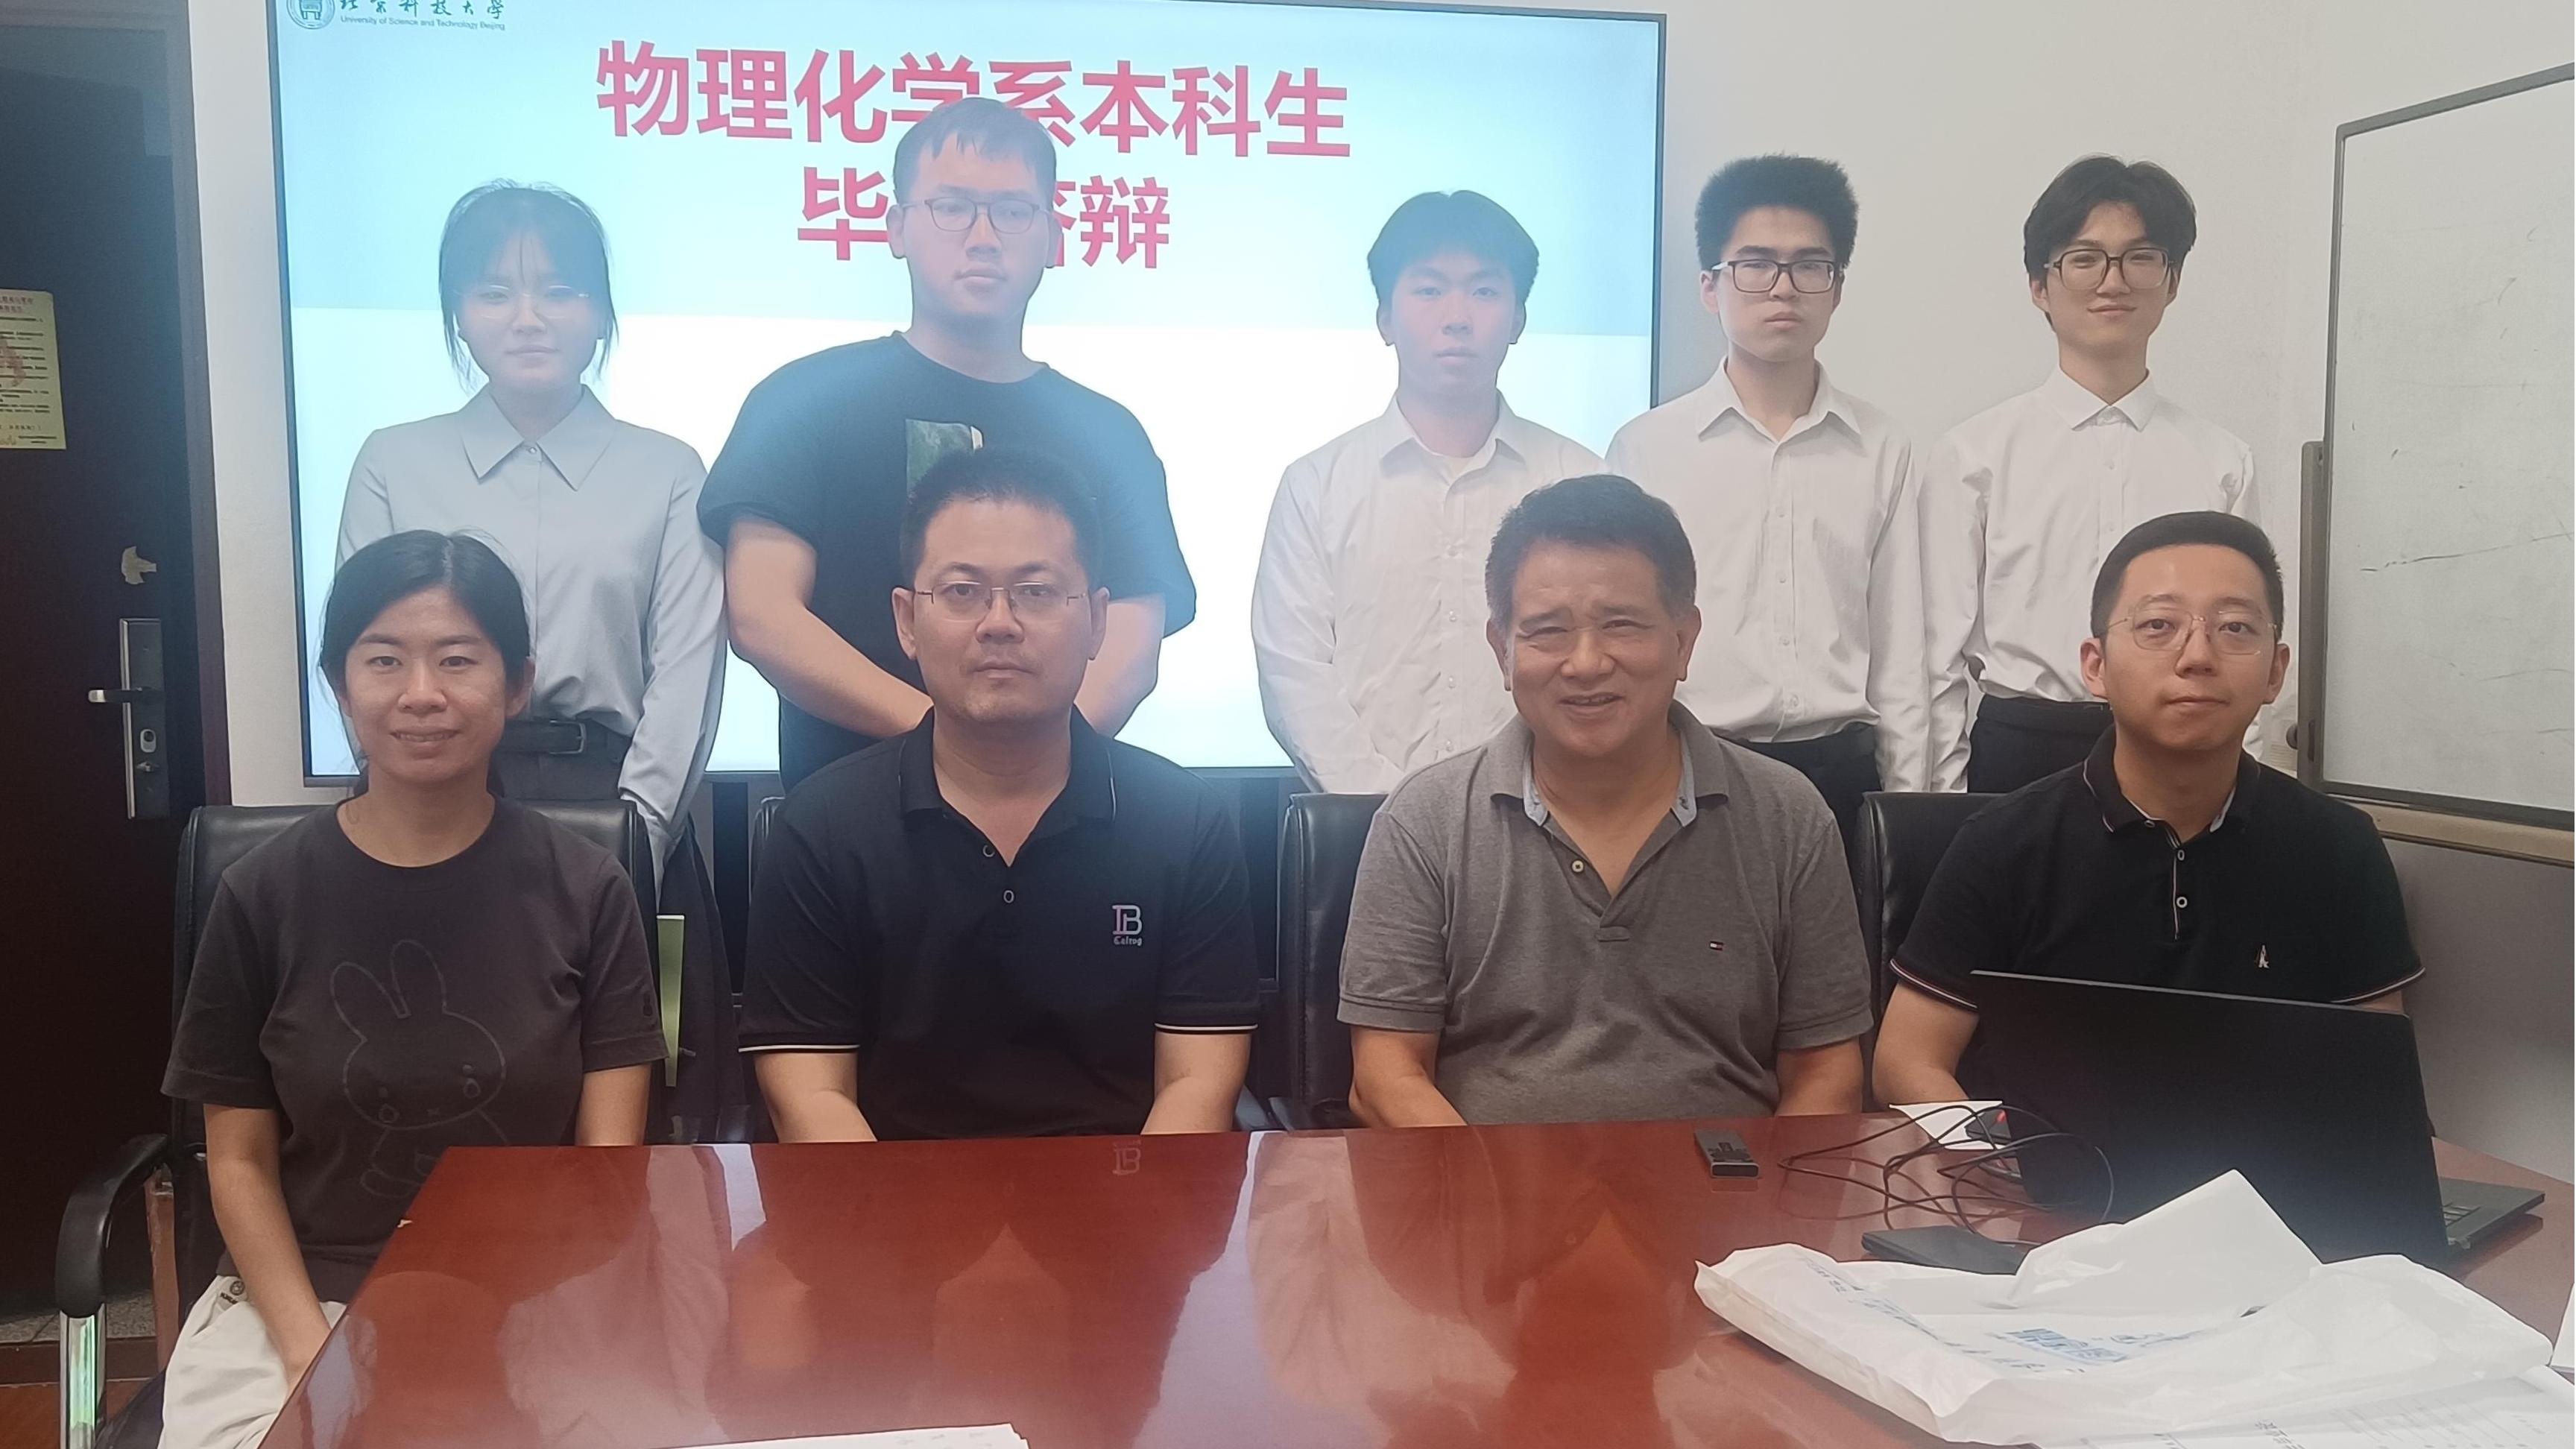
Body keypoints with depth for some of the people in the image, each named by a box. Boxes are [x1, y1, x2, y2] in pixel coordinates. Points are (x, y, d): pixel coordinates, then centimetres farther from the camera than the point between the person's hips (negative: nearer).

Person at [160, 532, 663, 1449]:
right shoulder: (264, 894, 1)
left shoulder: (585, 892, -1)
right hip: (304, 1296, 1)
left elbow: (609, 1165, -1)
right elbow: (241, 1161, 4)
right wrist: (312, 1350, -9)